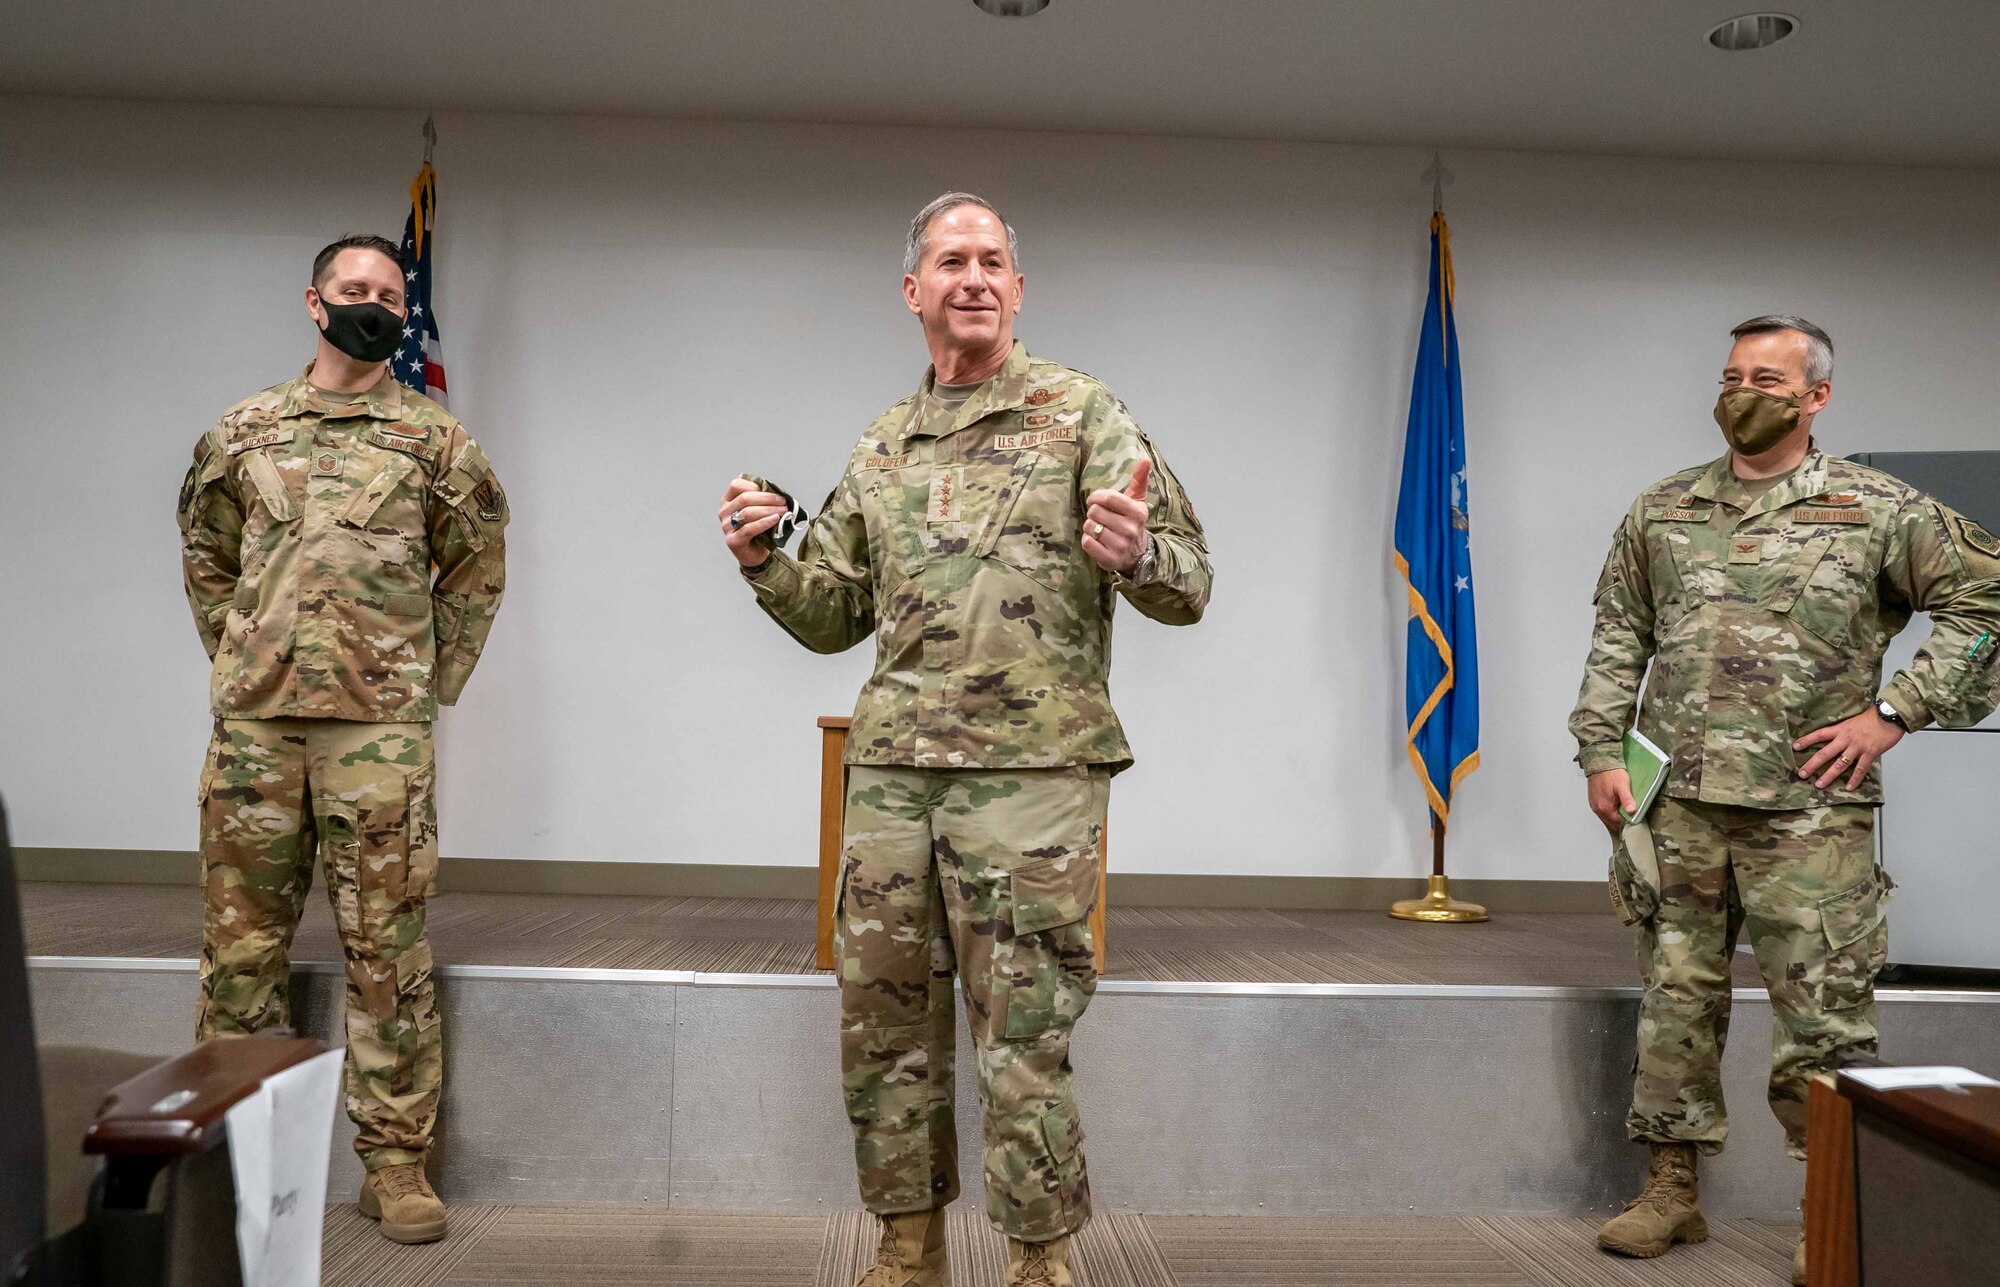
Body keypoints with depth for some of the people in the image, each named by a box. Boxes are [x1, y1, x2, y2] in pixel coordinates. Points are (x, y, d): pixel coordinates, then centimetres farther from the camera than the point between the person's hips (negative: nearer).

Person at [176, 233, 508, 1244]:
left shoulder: (436, 438, 5)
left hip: (379, 728, -2)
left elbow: (476, 570, 10)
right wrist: (236, 658, 12)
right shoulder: (243, 431, 11)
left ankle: (394, 1159, 11)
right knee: (240, 942, 9)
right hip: (252, 720, 3)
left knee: (387, 947, 1)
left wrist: (431, 680, 5)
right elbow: (206, 556, 21)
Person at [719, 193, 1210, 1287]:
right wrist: (762, 560, -1)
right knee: (884, 1025, 11)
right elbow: (833, 617, 18)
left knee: (1022, 1042, 1)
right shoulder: (880, 449, 15)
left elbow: (1190, 588, -3)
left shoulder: (1083, 414, 2)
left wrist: (1135, 555, -26)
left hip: (1031, 767, -5)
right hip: (890, 767, 5)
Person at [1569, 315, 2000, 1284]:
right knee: (1676, 1001, 10)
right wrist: (1602, 751, 3)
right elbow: (1617, 639, 13)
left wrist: (1895, 711, -6)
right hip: (1677, 805, 3)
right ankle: (1672, 1190, 22)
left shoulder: (1878, 510, 1)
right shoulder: (1661, 511, 11)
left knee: (1825, 1015, 1)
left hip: (1810, 811, -3)